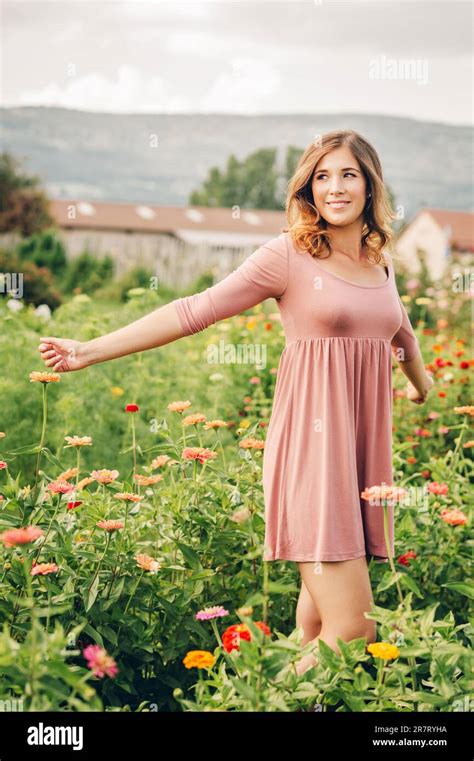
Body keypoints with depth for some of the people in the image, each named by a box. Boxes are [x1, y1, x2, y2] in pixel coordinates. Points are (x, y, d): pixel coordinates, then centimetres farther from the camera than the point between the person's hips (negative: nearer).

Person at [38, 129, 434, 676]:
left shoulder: (380, 262, 14)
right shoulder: (289, 254, -5)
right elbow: (196, 310, -9)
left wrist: (420, 381, 53)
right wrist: (91, 351, -14)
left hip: (366, 441, 6)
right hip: (312, 440, -6)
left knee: (322, 599, 9)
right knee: (351, 629, -12)